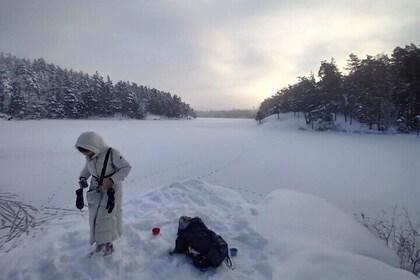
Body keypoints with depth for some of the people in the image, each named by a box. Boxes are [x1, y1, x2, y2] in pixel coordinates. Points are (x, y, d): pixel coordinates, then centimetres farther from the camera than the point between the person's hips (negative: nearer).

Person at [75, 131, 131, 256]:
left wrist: (112, 180, -29)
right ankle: (100, 241, 34)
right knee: (94, 216, 13)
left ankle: (108, 243, 18)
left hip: (111, 188, -6)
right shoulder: (89, 156, -8)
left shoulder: (112, 153, -27)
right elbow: (87, 168, 11)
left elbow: (126, 167, -21)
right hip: (96, 189, 6)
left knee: (106, 216, -3)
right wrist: (83, 177, -9)